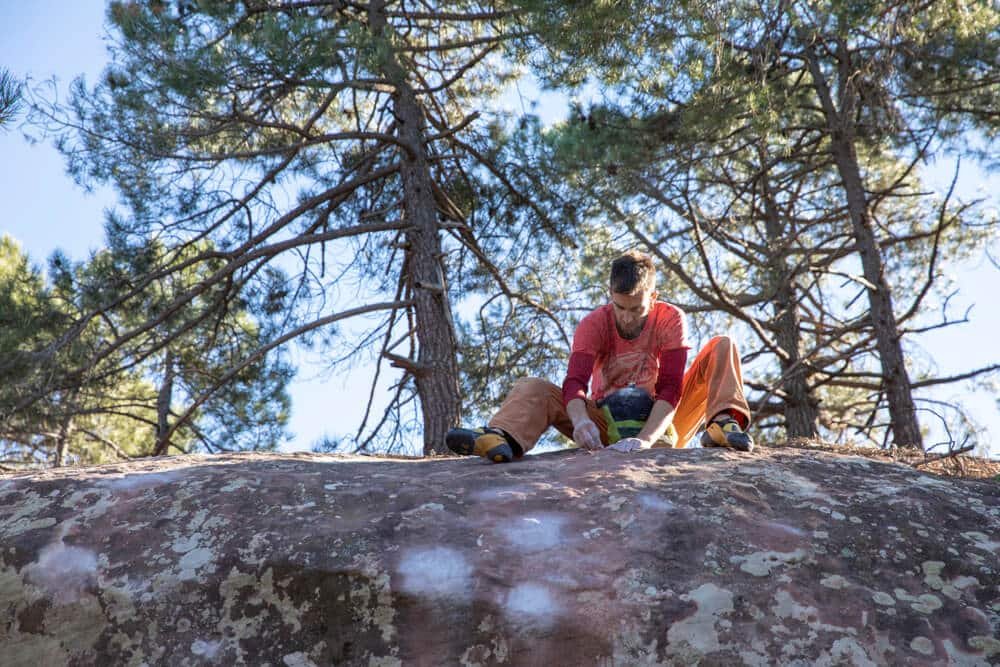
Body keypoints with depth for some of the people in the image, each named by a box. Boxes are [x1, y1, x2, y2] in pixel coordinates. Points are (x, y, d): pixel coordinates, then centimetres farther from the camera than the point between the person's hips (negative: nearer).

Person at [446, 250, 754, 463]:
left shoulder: (671, 319, -12)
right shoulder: (593, 324, -11)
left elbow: (670, 388, -22)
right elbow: (574, 381, -27)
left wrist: (646, 439, -39)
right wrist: (581, 421, -49)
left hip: (660, 427, 0)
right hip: (607, 426, 0)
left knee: (721, 346, -12)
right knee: (533, 387, -21)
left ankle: (722, 422, -34)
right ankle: (503, 439, -51)